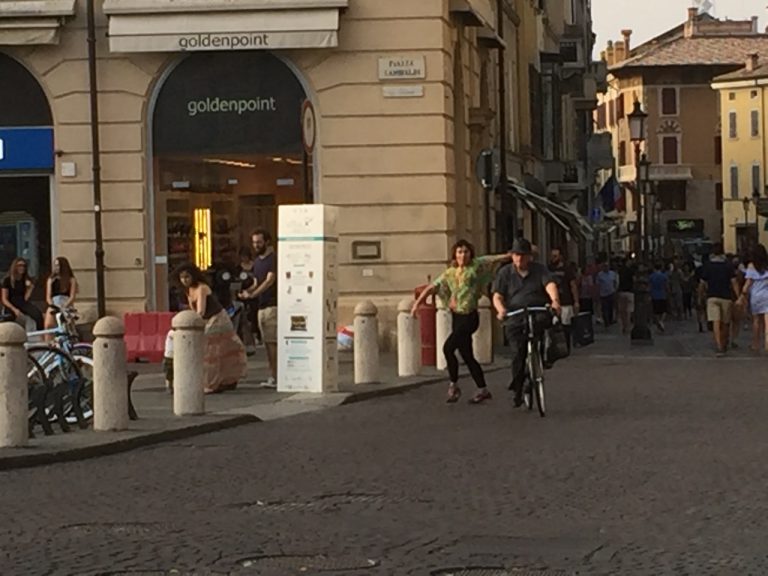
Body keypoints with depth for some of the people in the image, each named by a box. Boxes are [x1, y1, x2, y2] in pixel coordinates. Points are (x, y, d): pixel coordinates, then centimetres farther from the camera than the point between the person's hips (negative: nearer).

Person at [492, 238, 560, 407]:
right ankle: (518, 390, -1)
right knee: (518, 354, -11)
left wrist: (555, 301, -32)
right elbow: (497, 296, 2)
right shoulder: (505, 273, 9)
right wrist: (501, 309, -21)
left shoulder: (540, 270, 7)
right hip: (515, 320, 0)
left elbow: (550, 285, -10)